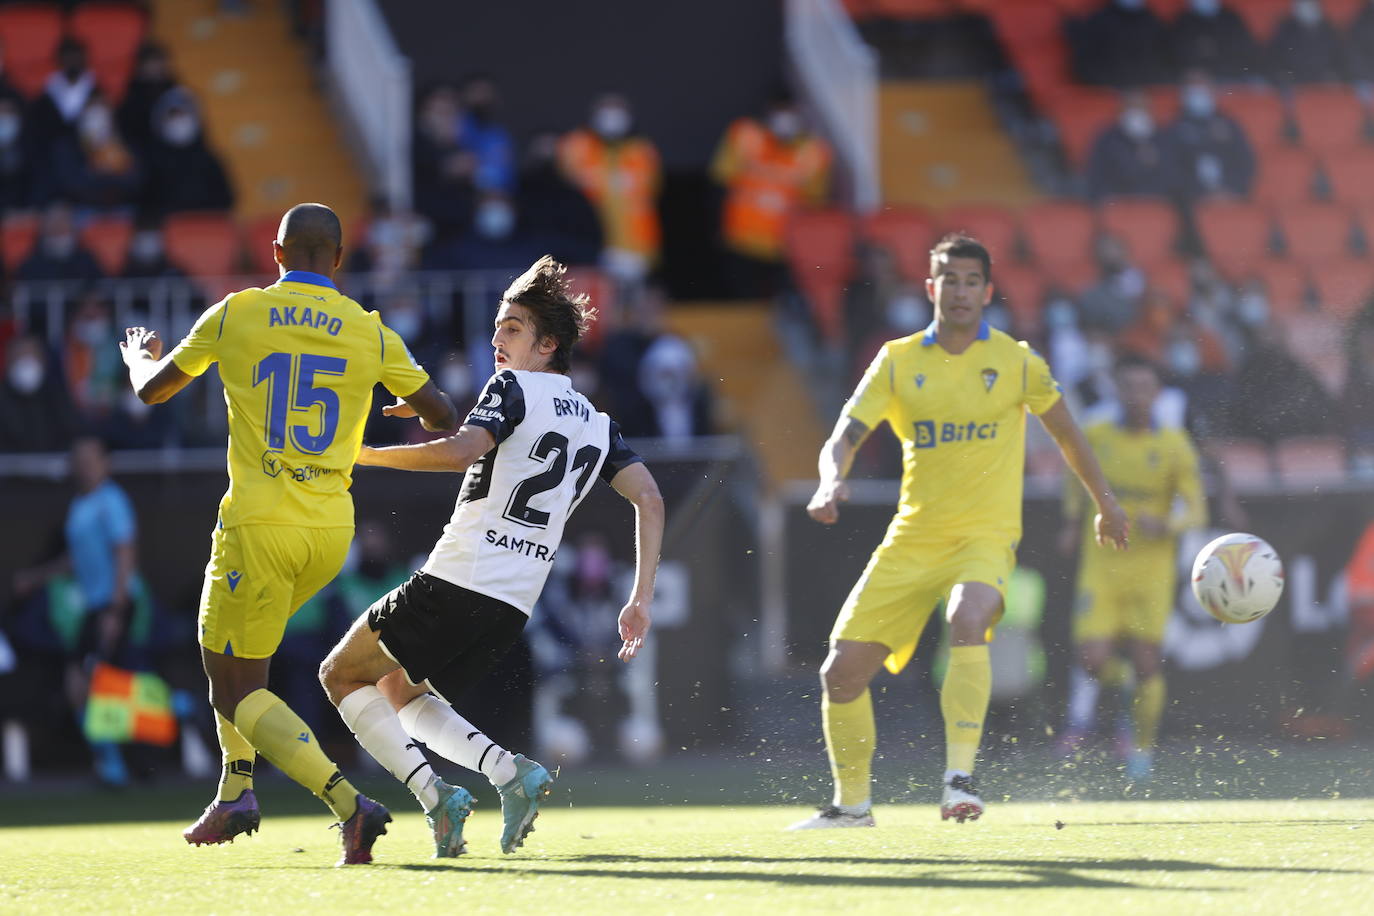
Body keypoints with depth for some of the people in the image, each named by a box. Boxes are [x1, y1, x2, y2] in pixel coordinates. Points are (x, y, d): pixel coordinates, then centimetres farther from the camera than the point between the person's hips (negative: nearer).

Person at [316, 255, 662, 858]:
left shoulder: (514, 387, -3)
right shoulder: (598, 425, 17)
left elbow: (461, 450, -22)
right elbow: (650, 501, 8)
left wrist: (357, 454, -16)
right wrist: (641, 601, 7)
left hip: (455, 583, -7)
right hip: (514, 609, 7)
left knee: (343, 675, 10)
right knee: (402, 694, 26)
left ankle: (435, 796, -9)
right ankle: (513, 773, 2)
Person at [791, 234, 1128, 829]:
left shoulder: (1016, 362, 2)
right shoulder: (897, 361, 4)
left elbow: (1064, 432, 17)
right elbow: (844, 438, -2)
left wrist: (1105, 503, 24)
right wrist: (831, 483, -24)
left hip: (985, 535, -3)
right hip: (912, 539, 3)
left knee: (967, 622, -36)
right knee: (842, 670, -1)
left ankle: (959, 778, -36)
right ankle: (851, 803, 20)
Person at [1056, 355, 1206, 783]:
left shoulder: (1175, 446, -5)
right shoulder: (1095, 437, 1)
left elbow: (1196, 511, -5)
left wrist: (1165, 525, -24)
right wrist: (1073, 523, 15)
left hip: (1150, 569, -1)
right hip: (1100, 566, 1)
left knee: (1146, 664, -1)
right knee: (1093, 659, -14)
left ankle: (1142, 749, 19)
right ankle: (1082, 713, 16)